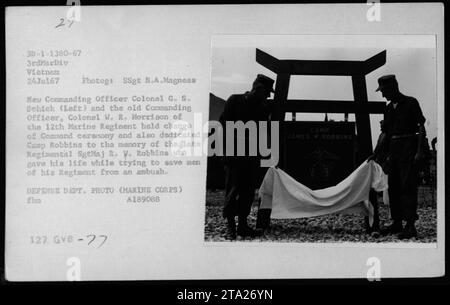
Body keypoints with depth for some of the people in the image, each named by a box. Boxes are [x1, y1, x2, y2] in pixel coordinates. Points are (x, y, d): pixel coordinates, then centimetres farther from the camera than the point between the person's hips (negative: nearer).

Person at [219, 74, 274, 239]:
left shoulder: (264, 107, 10)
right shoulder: (234, 101, -3)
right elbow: (223, 124, -3)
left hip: (253, 156, 5)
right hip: (234, 153, -5)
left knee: (249, 191, 6)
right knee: (232, 190, -4)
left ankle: (242, 224, 14)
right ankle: (230, 226, 1)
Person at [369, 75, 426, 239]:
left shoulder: (411, 103, -4)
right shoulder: (388, 109, 15)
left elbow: (421, 128, -6)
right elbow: (385, 133, 16)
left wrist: (419, 151, -15)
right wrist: (376, 154, 10)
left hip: (409, 148, -7)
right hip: (393, 149, 7)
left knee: (408, 186, -10)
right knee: (393, 187, 8)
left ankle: (410, 225, -10)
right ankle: (397, 223, 15)